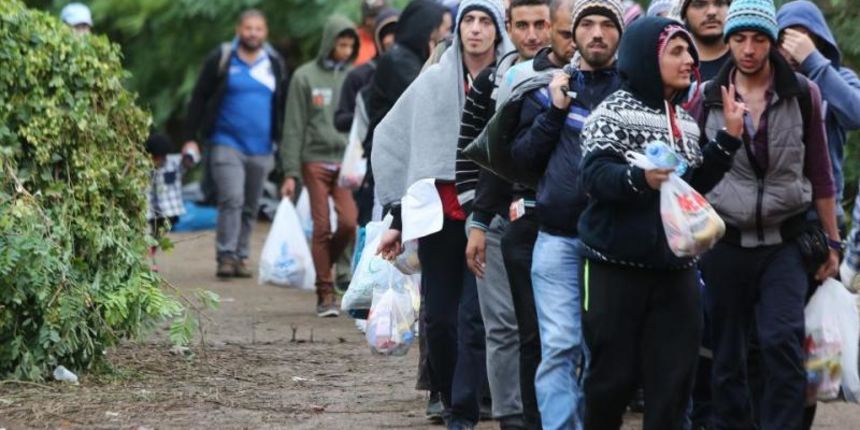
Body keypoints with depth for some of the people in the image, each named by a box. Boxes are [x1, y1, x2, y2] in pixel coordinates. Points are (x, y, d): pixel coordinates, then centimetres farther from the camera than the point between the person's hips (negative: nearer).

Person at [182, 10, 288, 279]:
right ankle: (226, 256, -14)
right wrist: (191, 138, -3)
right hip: (226, 144, -4)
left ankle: (241, 257, 17)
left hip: (261, 149, 4)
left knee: (250, 207, 8)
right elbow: (199, 99, 3)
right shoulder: (221, 60, 0)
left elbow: (284, 106, 19)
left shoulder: (275, 64, 10)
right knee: (232, 200, -16)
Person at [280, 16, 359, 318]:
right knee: (321, 228, -2)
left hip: (347, 161, 2)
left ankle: (326, 263, 16)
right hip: (316, 160, -2)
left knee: (349, 222, -12)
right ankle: (325, 294, 5)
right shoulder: (306, 78, 2)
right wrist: (290, 173, -3)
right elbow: (294, 128, 2)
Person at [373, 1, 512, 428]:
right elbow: (390, 140, 13)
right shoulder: (433, 82, 9)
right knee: (438, 319, 5)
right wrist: (398, 217, 9)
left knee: (474, 316, -8)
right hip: (438, 214, 3)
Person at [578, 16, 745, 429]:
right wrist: (640, 178, -37)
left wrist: (728, 138, 9)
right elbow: (596, 176, -19)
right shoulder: (614, 112, -6)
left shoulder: (685, 121, 15)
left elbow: (697, 185, 16)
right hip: (618, 264, -6)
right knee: (613, 372, -1)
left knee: (674, 374, 2)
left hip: (675, 266, 6)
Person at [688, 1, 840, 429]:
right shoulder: (707, 99, 3)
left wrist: (831, 240, 7)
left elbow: (819, 172, 7)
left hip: (785, 242, -1)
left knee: (782, 341, -16)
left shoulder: (803, 94, 1)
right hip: (725, 244, 1)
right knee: (728, 356, 6)